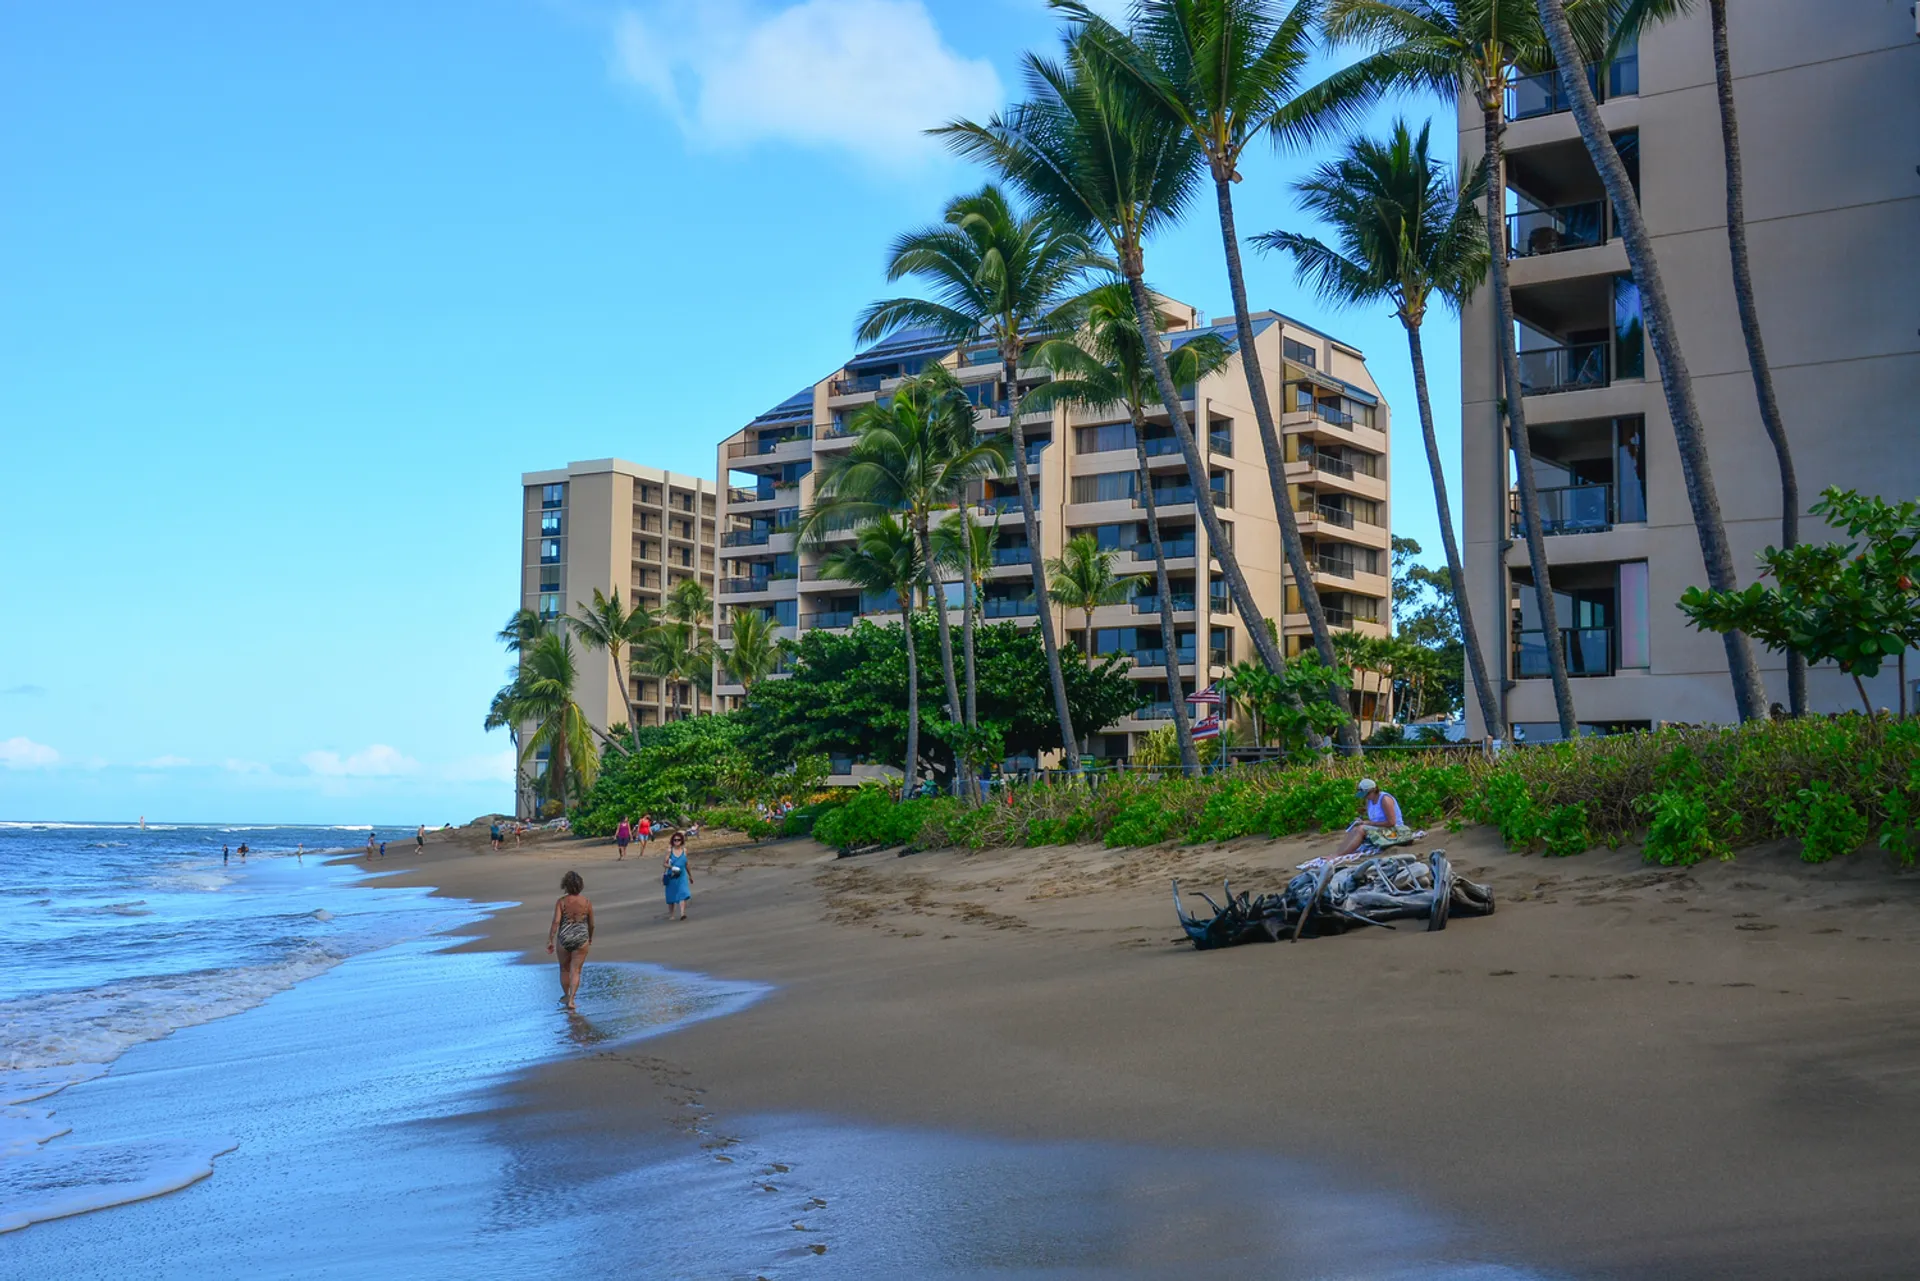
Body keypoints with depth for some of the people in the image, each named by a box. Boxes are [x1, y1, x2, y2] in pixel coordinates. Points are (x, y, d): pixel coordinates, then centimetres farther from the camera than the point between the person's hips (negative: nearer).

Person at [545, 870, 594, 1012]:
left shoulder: (561, 902, -10)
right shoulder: (587, 902, -5)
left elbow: (556, 922, -14)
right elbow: (591, 923, 3)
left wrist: (550, 941, -9)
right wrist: (590, 937, 21)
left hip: (564, 938, 0)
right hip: (581, 939, 0)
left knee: (564, 969, 21)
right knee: (575, 971, 6)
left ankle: (566, 995, 36)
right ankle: (571, 1000, -5)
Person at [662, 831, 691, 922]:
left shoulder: (684, 850, 4)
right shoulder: (670, 850, -4)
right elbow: (664, 863, -4)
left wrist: (690, 875, 22)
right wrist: (672, 867, -23)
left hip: (682, 876, 1)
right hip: (671, 876, -1)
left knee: (683, 894, -17)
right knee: (671, 896, 10)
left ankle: (682, 914, -26)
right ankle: (670, 915, 27)